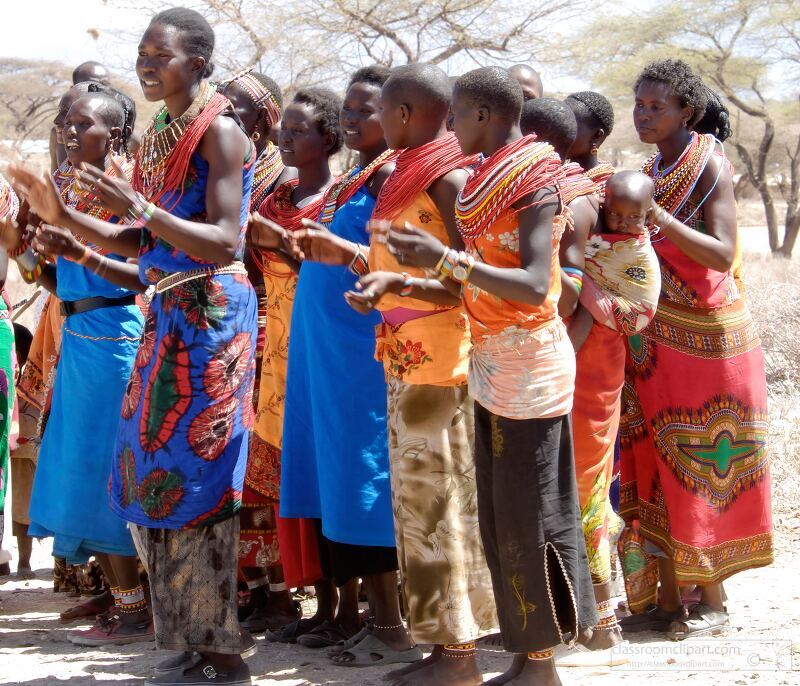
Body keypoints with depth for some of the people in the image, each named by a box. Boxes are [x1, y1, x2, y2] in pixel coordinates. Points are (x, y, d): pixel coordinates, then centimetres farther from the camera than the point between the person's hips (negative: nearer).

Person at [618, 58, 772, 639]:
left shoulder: (710, 164, -10)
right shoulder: (653, 170, 11)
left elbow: (723, 255, -21)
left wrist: (657, 216, -29)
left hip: (706, 335, -7)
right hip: (656, 340, 7)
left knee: (706, 466, 0)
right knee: (658, 465, 6)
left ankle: (712, 600, 9)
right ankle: (666, 601, 13)